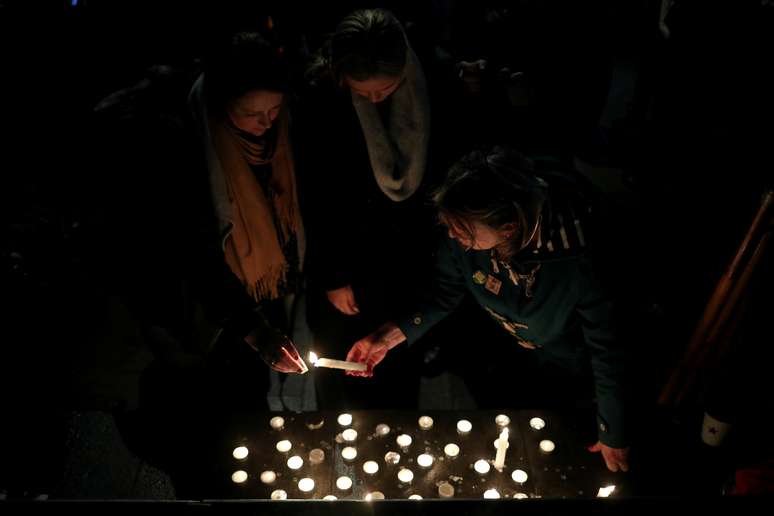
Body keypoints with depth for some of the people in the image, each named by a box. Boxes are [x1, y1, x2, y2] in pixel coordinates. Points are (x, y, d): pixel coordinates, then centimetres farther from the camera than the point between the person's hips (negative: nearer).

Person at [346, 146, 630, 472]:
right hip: (501, 347, 3)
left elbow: (606, 352, -25)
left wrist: (612, 438, -11)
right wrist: (389, 336, -23)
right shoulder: (465, 234, -31)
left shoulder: (577, 264, -42)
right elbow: (445, 295, -9)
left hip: (562, 367, -3)